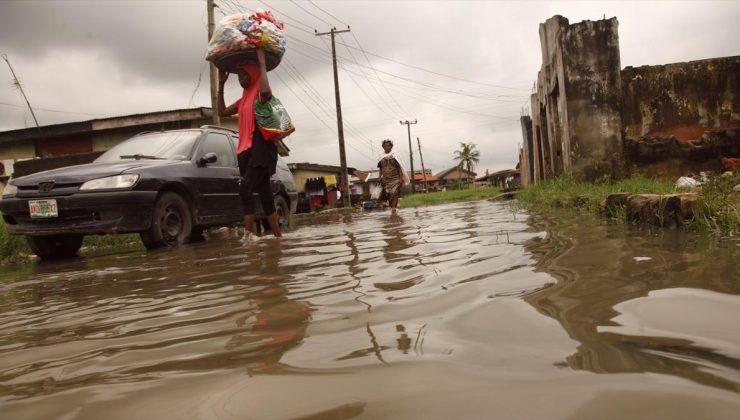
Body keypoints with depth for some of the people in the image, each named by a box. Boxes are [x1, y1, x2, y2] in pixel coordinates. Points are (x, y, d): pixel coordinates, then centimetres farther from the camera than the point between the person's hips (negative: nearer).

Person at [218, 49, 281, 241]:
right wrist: (221, 84, 22)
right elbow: (222, 111, 25)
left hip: (261, 148, -9)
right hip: (248, 151, 9)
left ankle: (249, 233, -23)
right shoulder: (244, 99, 22)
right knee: (265, 195, 6)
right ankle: (278, 236, 9)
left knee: (245, 189, -21)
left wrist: (262, 62, -20)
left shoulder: (260, 94, -3)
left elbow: (266, 92, -29)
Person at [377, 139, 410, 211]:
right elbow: (381, 169, 13)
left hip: (395, 178, -3)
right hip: (385, 179, 4)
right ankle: (392, 208, 12)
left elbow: (399, 168, -4)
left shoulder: (394, 155, -2)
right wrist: (380, 178, 9)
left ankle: (393, 207, -18)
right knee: (388, 194, 2)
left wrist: (401, 178, -9)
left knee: (394, 193, -14)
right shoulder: (381, 157, 8)